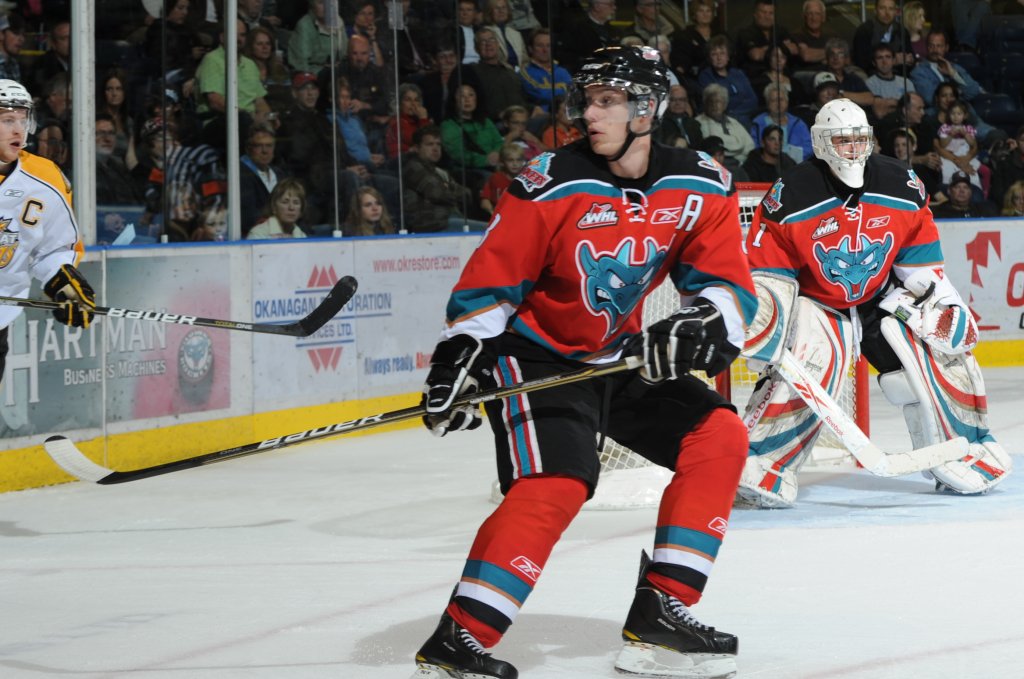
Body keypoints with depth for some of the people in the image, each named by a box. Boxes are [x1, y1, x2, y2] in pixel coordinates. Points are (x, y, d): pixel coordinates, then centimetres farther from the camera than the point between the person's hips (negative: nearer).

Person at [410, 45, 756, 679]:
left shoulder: (699, 186, -6)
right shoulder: (553, 183, -18)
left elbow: (727, 283, -4)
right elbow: (489, 282, -14)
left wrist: (705, 323, -25)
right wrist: (457, 358, -21)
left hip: (621, 357, 6)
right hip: (536, 356, -6)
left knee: (719, 437, -3)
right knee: (557, 483, -25)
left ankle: (659, 614, 1)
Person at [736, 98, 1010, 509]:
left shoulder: (902, 186, -8)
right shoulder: (791, 197, -18)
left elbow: (922, 263, 3)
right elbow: (766, 273, -13)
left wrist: (944, 304, -7)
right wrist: (763, 323, -24)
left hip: (882, 300, 4)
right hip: (817, 302, -4)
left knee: (946, 349, -12)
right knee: (807, 368, -31)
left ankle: (965, 449, 6)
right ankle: (759, 463, -22)